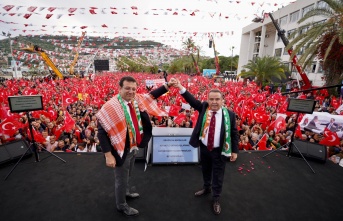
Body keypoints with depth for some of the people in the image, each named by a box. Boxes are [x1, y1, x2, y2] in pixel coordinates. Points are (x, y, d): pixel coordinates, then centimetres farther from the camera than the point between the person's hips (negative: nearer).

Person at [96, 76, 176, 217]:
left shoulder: (137, 100, -5)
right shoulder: (110, 107, -24)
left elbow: (151, 95, 10)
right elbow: (102, 133, -23)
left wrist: (168, 85, 3)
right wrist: (108, 155, -25)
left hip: (134, 148, 7)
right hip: (121, 151, -6)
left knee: (128, 175, 29)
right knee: (121, 179, 15)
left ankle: (126, 193, 57)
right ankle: (122, 206, 42)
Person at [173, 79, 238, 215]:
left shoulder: (229, 114, -12)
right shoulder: (204, 107, -7)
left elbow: (234, 133, -5)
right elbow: (192, 101, -19)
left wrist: (234, 151, -3)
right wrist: (181, 88, -32)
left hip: (219, 150, -2)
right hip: (204, 147, 3)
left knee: (217, 175, 12)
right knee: (205, 170, 24)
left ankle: (216, 199, 35)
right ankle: (206, 188, 52)